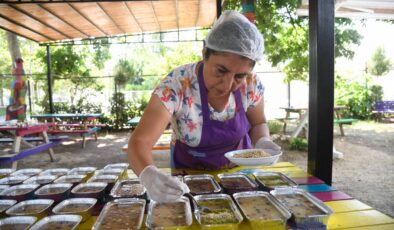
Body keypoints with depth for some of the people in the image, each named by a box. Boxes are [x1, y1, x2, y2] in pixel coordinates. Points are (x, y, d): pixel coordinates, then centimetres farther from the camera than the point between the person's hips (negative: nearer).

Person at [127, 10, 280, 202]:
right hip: (190, 174, -1)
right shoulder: (175, 86, -27)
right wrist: (148, 174, -50)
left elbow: (258, 123, 1)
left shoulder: (251, 85, -17)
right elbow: (139, 141, -31)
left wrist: (263, 142, -20)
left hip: (239, 169, 2)